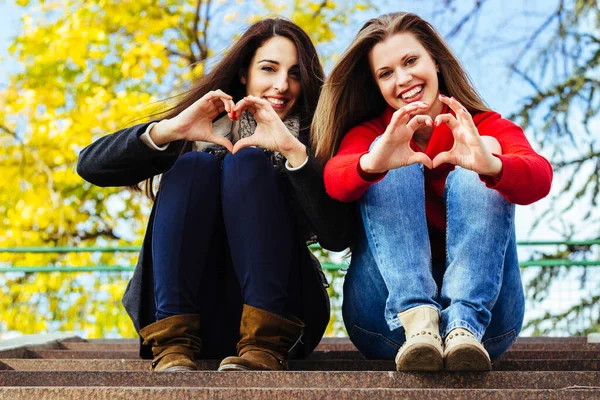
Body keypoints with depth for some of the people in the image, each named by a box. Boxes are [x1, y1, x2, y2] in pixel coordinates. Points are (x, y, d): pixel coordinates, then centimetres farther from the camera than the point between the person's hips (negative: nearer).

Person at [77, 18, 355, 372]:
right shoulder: (205, 129, 9)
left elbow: (338, 237, -13)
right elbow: (91, 166, -3)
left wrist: (293, 149, -23)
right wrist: (168, 129, -20)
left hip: (275, 312, -1)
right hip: (187, 311, 1)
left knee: (247, 163, -18)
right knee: (195, 164, -17)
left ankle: (265, 345, -29)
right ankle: (174, 343, -28)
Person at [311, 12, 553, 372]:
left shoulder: (487, 127, 6)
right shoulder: (370, 133, 9)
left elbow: (540, 178, -17)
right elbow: (334, 179, -16)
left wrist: (490, 165, -41)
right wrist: (371, 164, -40)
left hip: (485, 312, 0)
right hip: (389, 314, 0)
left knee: (478, 169, -16)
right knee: (395, 166, -14)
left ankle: (463, 324, -35)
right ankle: (417, 320, -35)